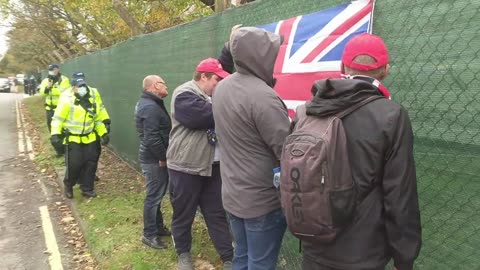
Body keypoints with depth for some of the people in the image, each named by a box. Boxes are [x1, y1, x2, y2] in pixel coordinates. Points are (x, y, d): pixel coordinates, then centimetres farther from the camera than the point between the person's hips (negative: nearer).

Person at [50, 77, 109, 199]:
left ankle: (87, 189, 20)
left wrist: (103, 133, 11)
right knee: (74, 164, -3)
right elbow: (57, 118, -10)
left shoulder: (91, 100, 6)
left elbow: (97, 119, 16)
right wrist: (55, 134, -20)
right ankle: (68, 186, 23)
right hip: (73, 138, -5)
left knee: (90, 163, 5)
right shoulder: (67, 100, -10)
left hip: (89, 138, 5)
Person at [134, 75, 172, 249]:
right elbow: (152, 138, -28)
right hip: (154, 159, -11)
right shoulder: (150, 107, -21)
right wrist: (163, 157, -18)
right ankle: (149, 234, 11)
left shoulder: (149, 103, 14)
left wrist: (163, 156, 16)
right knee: (154, 196, -1)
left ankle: (158, 227, 32)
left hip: (152, 157, 11)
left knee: (156, 194, 19)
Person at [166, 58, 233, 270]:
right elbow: (204, 116, -26)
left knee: (217, 214, 11)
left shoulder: (211, 96, 16)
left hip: (212, 165, 7)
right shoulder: (184, 95, -13)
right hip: (186, 166, -7)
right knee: (184, 214, 10)